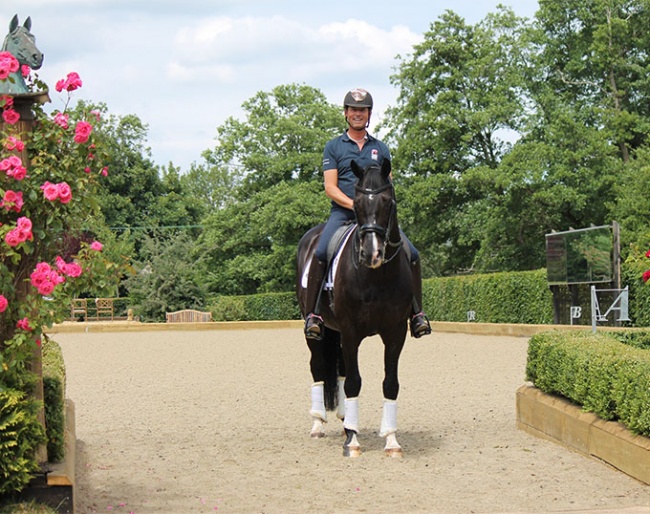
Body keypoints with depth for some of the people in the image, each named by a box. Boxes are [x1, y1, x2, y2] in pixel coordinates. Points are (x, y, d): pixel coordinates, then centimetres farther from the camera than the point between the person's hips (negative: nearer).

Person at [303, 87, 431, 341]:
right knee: (320, 253, -29)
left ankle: (417, 313, -1)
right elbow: (330, 187, 0)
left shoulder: (380, 148, 17)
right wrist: (354, 204, -15)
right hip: (342, 212, -2)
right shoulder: (334, 147, 9)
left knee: (412, 254, -14)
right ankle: (312, 313, -20)